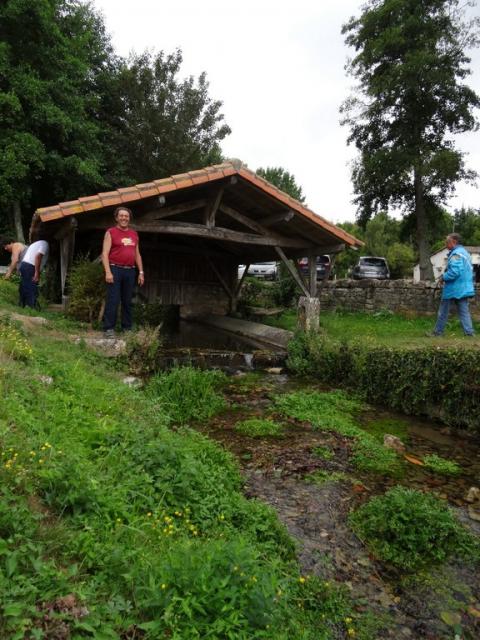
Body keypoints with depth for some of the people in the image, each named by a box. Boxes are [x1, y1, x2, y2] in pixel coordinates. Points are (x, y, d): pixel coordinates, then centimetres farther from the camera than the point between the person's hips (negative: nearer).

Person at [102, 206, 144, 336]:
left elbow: (137, 255, 19)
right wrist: (108, 272, -16)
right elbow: (105, 253, -6)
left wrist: (141, 272, 12)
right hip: (115, 270, -5)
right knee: (113, 300, -6)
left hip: (130, 271, 5)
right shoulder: (111, 232, 2)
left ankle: (127, 328, 16)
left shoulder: (134, 234, 16)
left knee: (127, 301, 9)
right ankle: (109, 328, -1)